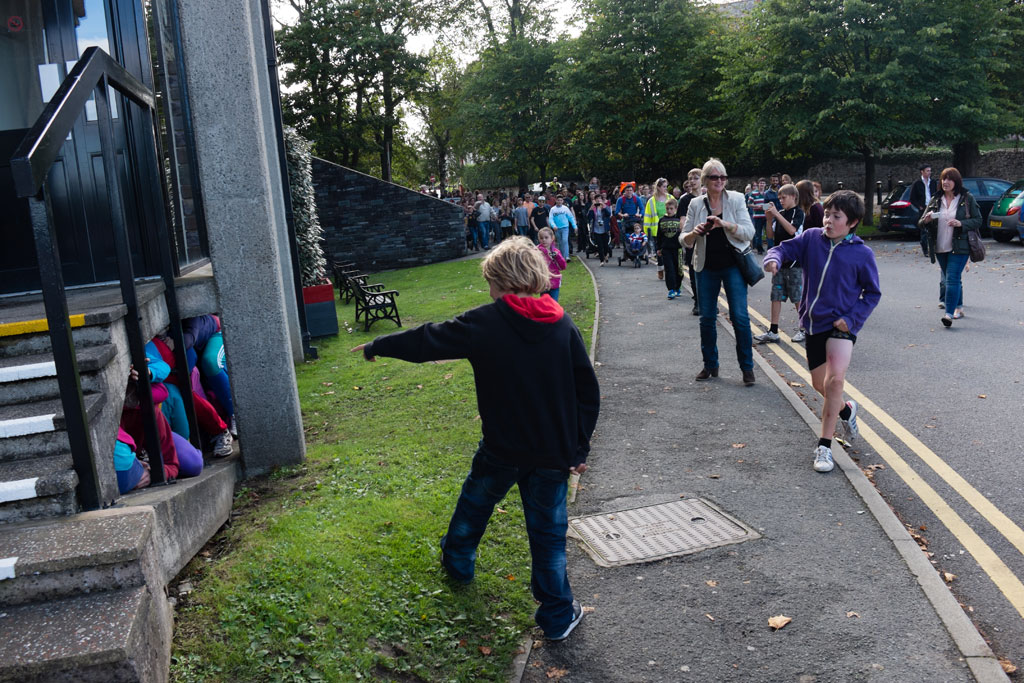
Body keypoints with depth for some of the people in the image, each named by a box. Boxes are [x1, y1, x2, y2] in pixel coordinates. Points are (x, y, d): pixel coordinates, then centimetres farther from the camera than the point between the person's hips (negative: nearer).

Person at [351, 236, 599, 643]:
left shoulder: (485, 323, -12)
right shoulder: (564, 326, -3)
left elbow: (425, 341, -2)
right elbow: (588, 392, -1)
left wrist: (377, 347, 14)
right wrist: (579, 448, 7)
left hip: (501, 450, -1)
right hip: (555, 454, 2)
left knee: (475, 503, 27)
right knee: (548, 533, 13)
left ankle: (457, 562, 51)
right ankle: (558, 616, 21)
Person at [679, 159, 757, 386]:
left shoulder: (736, 199, -1)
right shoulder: (696, 205, 4)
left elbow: (749, 232, -8)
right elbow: (684, 240, 6)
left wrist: (724, 224, -23)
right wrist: (694, 233, -17)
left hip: (733, 265, -2)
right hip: (707, 268, 2)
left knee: (740, 316, -7)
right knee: (707, 318, 7)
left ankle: (747, 367, 5)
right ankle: (710, 365, 23)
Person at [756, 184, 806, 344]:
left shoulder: (798, 212, -5)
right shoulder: (780, 213, 12)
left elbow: (792, 230, -21)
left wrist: (776, 214, -20)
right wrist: (769, 218, -4)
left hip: (794, 261, -6)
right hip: (779, 261, 6)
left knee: (798, 297, 1)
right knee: (776, 297, 5)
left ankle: (803, 330, 13)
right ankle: (773, 332, 9)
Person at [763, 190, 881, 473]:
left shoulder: (862, 254, -6)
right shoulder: (812, 238, 0)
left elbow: (873, 293, 1)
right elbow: (786, 248, -2)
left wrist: (852, 318, -12)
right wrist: (774, 258, -27)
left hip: (841, 325, -4)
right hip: (813, 322, 4)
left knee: (835, 379, -22)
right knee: (820, 385, 14)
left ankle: (824, 446, -11)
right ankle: (846, 410, 48)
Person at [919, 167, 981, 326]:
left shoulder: (967, 199, -1)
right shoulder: (935, 200, 8)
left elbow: (978, 221, 0)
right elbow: (921, 225, 8)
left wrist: (961, 223, -18)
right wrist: (926, 220, -15)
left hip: (959, 247, -5)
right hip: (941, 247, 5)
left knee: (952, 278, -14)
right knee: (946, 278, 14)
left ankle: (950, 313, -17)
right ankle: (958, 307, 31)